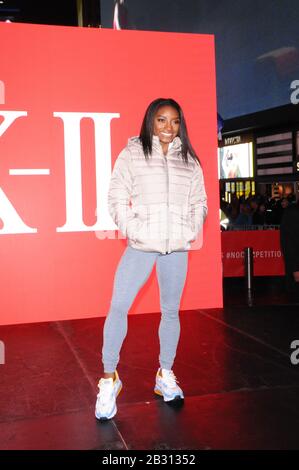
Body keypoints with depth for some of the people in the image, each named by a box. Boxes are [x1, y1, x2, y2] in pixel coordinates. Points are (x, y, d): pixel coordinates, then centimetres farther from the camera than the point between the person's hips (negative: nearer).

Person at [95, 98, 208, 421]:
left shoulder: (189, 160, 12)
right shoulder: (132, 154, 2)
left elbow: (199, 201, 15)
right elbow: (117, 199, -1)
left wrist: (192, 230, 0)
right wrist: (132, 230, -12)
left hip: (177, 248, 3)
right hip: (141, 245, -3)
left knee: (171, 311, 9)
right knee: (118, 307, -8)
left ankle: (165, 376, 24)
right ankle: (109, 378, 8)